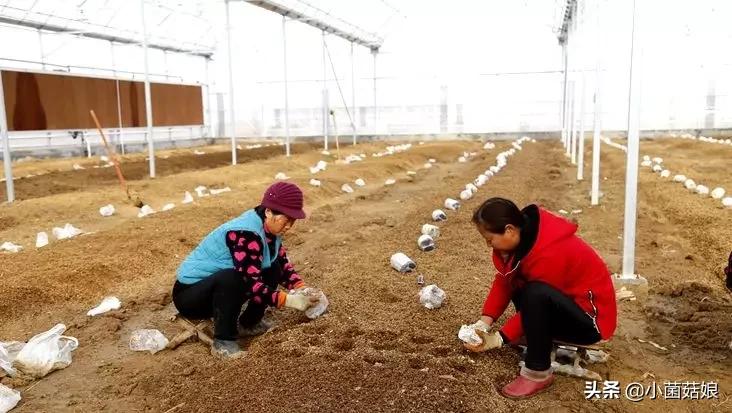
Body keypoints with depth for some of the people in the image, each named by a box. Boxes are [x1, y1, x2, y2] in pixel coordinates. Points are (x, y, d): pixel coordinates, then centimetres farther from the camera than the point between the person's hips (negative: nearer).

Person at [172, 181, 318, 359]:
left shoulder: (269, 229, -4)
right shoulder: (245, 234, -30)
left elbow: (282, 264, 5)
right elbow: (251, 284, -32)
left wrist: (302, 289, -11)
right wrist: (289, 300, -34)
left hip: (217, 286, 8)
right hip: (189, 293, -8)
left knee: (273, 269, -4)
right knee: (231, 279, -37)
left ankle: (249, 323, 12)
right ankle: (223, 341, -19)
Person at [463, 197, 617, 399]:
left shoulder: (549, 254, -32)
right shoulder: (523, 233, -7)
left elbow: (534, 301, -23)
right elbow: (504, 280, -2)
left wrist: (499, 339, -17)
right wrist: (484, 322, -9)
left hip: (590, 317, -9)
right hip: (565, 300, 9)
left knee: (535, 294, -34)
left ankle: (538, 374, -18)